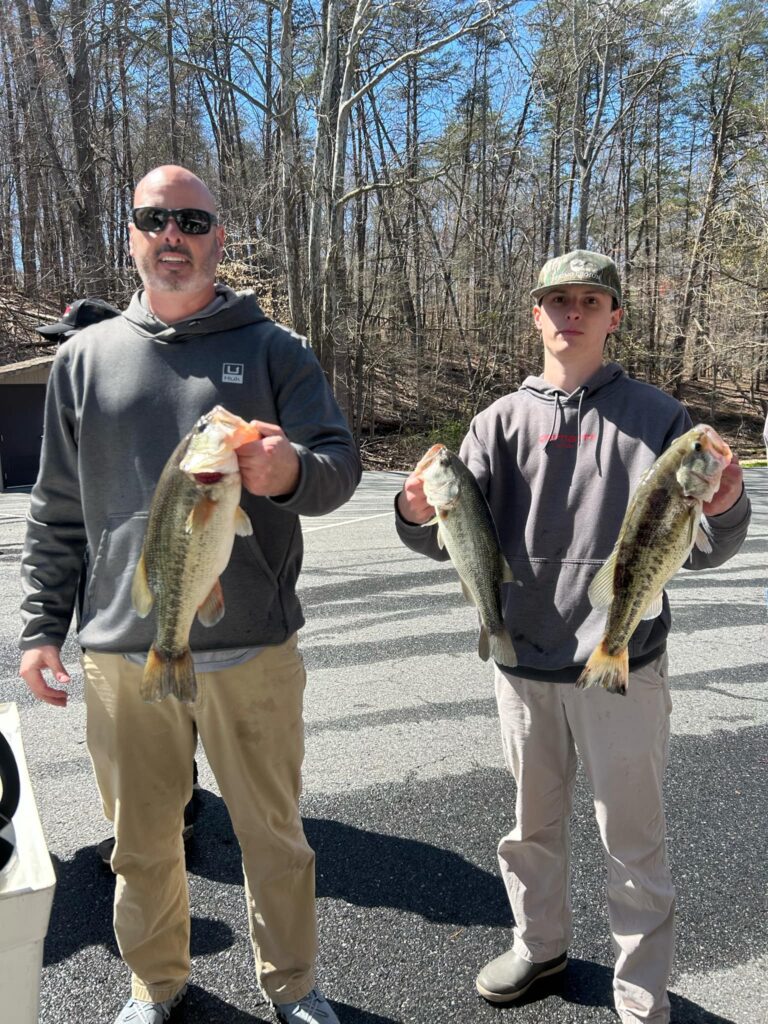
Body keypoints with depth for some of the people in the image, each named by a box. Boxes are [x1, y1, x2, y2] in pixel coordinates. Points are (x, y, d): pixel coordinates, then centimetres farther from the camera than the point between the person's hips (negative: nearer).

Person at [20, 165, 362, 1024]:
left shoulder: (274, 351, 4)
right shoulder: (85, 358, 9)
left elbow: (340, 463, -4)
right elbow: (56, 513, 11)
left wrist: (292, 471, -27)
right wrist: (40, 625, 6)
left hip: (253, 650, -1)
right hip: (123, 655, 2)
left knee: (274, 835, 12)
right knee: (142, 841, 16)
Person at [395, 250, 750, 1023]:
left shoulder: (656, 417, -2)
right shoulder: (502, 421, 4)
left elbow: (696, 549, -6)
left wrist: (723, 510, -28)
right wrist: (418, 514, -26)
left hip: (623, 667, -2)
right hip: (522, 662, 3)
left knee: (632, 840, 10)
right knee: (532, 824, 19)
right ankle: (540, 942, 44)